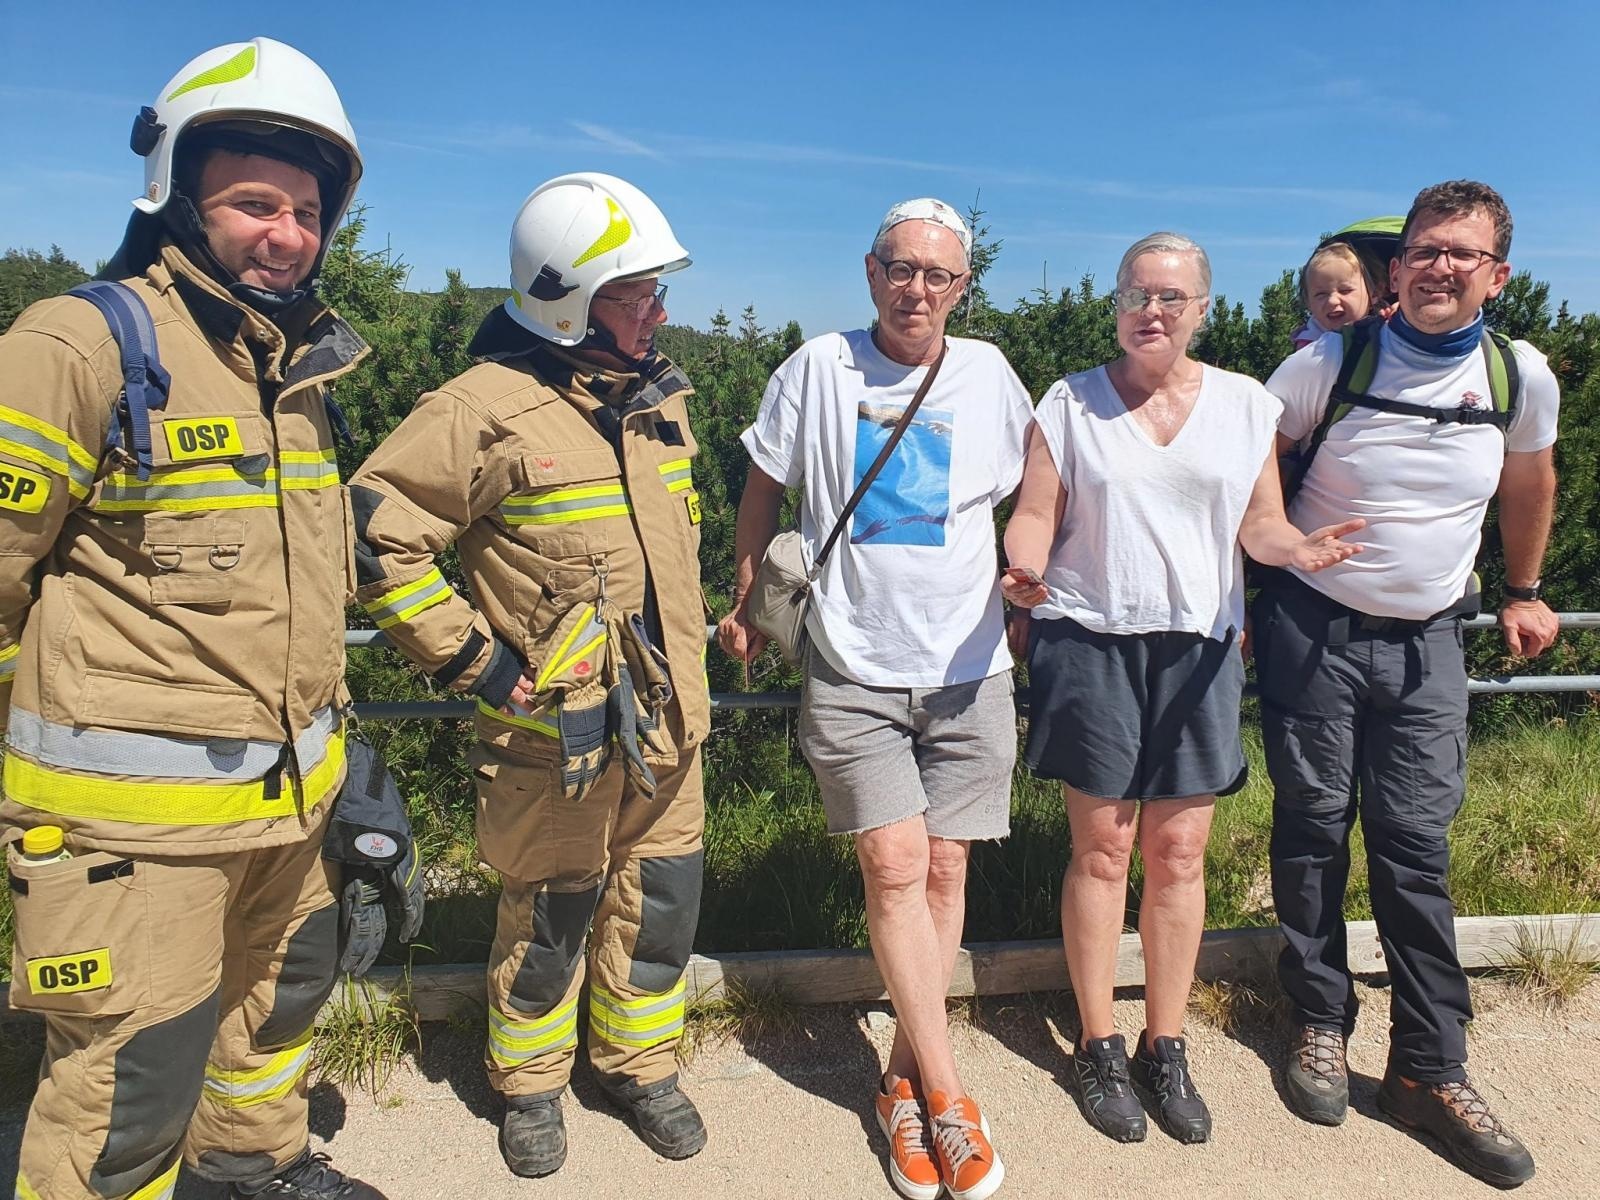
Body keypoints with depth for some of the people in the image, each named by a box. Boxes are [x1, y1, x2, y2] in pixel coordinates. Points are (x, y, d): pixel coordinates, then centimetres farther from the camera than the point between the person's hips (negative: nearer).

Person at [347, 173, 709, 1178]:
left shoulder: (659, 397, 6)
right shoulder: (488, 408, -16)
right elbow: (377, 530, -14)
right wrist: (468, 657, -15)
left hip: (666, 719, 6)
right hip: (553, 729, -6)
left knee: (661, 902, 15)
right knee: (549, 916, 12)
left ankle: (641, 1063, 38)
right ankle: (530, 1082, 37)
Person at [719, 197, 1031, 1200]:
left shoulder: (990, 376, 4)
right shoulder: (818, 369, 0)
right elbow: (766, 488, 11)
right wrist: (747, 602, 13)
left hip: (969, 670, 2)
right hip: (853, 672, -2)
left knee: (945, 870, 6)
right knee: (896, 869, -7)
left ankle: (905, 1078, 23)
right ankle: (946, 1096, 8)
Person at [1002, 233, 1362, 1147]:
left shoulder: (1247, 405, 9)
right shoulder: (1071, 402, 3)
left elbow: (1260, 523, 9)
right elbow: (1035, 518, 0)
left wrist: (1297, 548, -13)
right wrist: (1024, 576, -21)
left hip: (1199, 646, 2)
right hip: (1091, 642, -2)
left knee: (1179, 851, 5)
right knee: (1103, 846, 2)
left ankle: (1167, 1047, 21)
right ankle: (1099, 1047, 17)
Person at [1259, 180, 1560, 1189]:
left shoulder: (1523, 377, -1)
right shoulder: (1330, 364, -9)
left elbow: (1530, 482, 19)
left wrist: (1524, 592, 26)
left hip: (1428, 640, 2)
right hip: (1313, 630, -2)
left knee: (1417, 846, 2)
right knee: (1314, 830, 5)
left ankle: (1432, 1071, 12)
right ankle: (1322, 1025, 22)